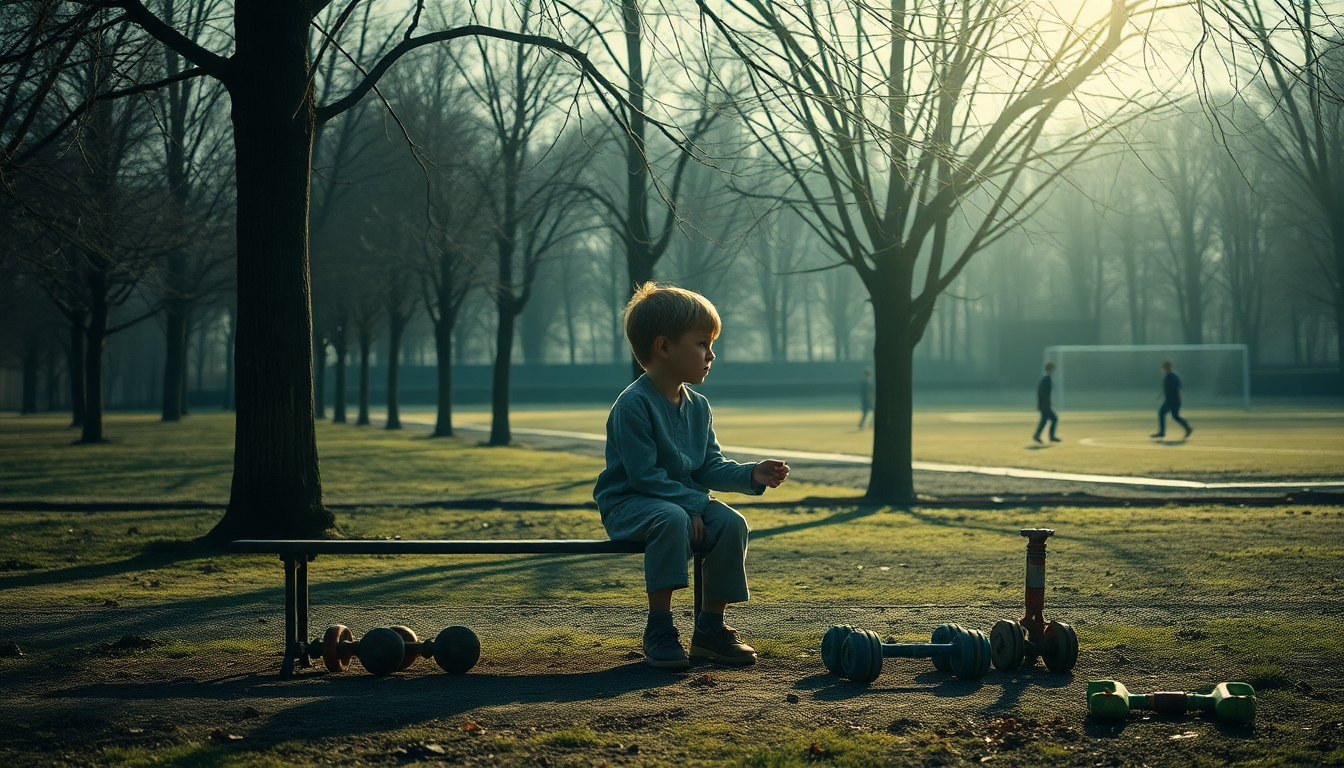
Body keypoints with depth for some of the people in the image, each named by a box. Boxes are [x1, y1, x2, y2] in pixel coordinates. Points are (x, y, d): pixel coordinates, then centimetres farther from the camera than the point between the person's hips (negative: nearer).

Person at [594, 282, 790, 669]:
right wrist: (693, 502, -24)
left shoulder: (698, 407, 9)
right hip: (629, 505, -7)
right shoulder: (633, 405, -18)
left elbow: (711, 468, 10)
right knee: (673, 520, -38)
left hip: (686, 500, 7)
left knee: (732, 523, -19)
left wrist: (752, 475, -7)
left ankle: (710, 627, -7)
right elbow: (644, 475, -21)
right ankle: (659, 630, -29)